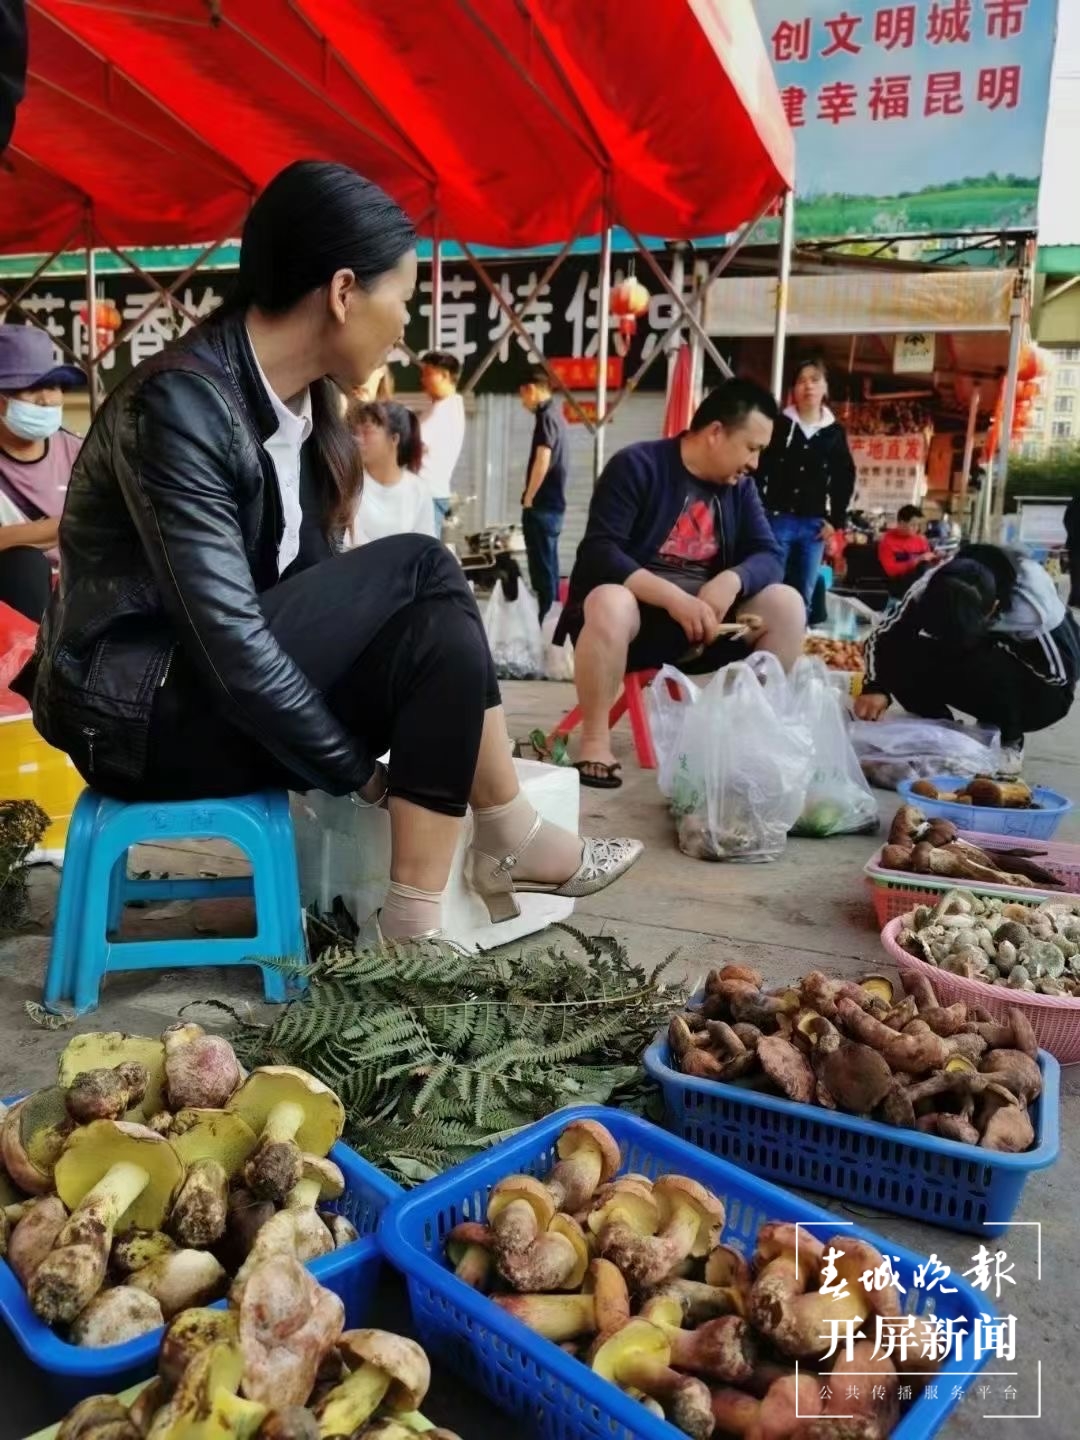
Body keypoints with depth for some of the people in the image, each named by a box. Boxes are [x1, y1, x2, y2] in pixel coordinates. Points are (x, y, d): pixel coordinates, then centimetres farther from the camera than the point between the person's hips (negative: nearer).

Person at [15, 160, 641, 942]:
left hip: (241, 696, 8)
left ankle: (418, 924, -12)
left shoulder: (301, 403, 5)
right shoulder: (180, 404, -21)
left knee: (439, 628, -13)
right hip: (144, 713, -8)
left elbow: (304, 583, 2)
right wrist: (366, 772, -17)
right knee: (418, 571, -18)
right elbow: (230, 649, -25)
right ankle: (511, 844, -7)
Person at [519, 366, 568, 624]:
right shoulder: (556, 414, 15)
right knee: (548, 567, 14)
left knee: (541, 569, -6)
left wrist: (528, 498, -14)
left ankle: (542, 625, -4)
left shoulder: (545, 416, -13)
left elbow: (542, 461, -22)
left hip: (541, 506, -10)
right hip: (553, 504, 10)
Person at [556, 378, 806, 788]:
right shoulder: (637, 465, -11)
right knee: (610, 603, -38)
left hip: (703, 617, 5)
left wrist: (731, 581, -24)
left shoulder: (740, 485, 7)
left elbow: (769, 555, -1)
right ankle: (595, 743, -25)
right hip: (638, 608, -5)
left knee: (786, 605, -15)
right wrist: (674, 597, -32)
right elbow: (598, 553, -20)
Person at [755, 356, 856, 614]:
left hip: (814, 524, 3)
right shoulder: (779, 425, 4)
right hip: (777, 518, -2)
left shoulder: (836, 432, 10)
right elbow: (758, 469, 0)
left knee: (802, 596, 5)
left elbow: (845, 479, 12)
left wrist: (836, 520, 4)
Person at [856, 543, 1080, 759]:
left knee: (986, 667, -37)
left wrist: (986, 642, -28)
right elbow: (883, 636, -15)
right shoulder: (931, 588, -24)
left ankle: (1008, 741, -7)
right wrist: (875, 687, -34)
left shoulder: (1034, 603, -35)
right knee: (901, 655, -22)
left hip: (1037, 692, -3)